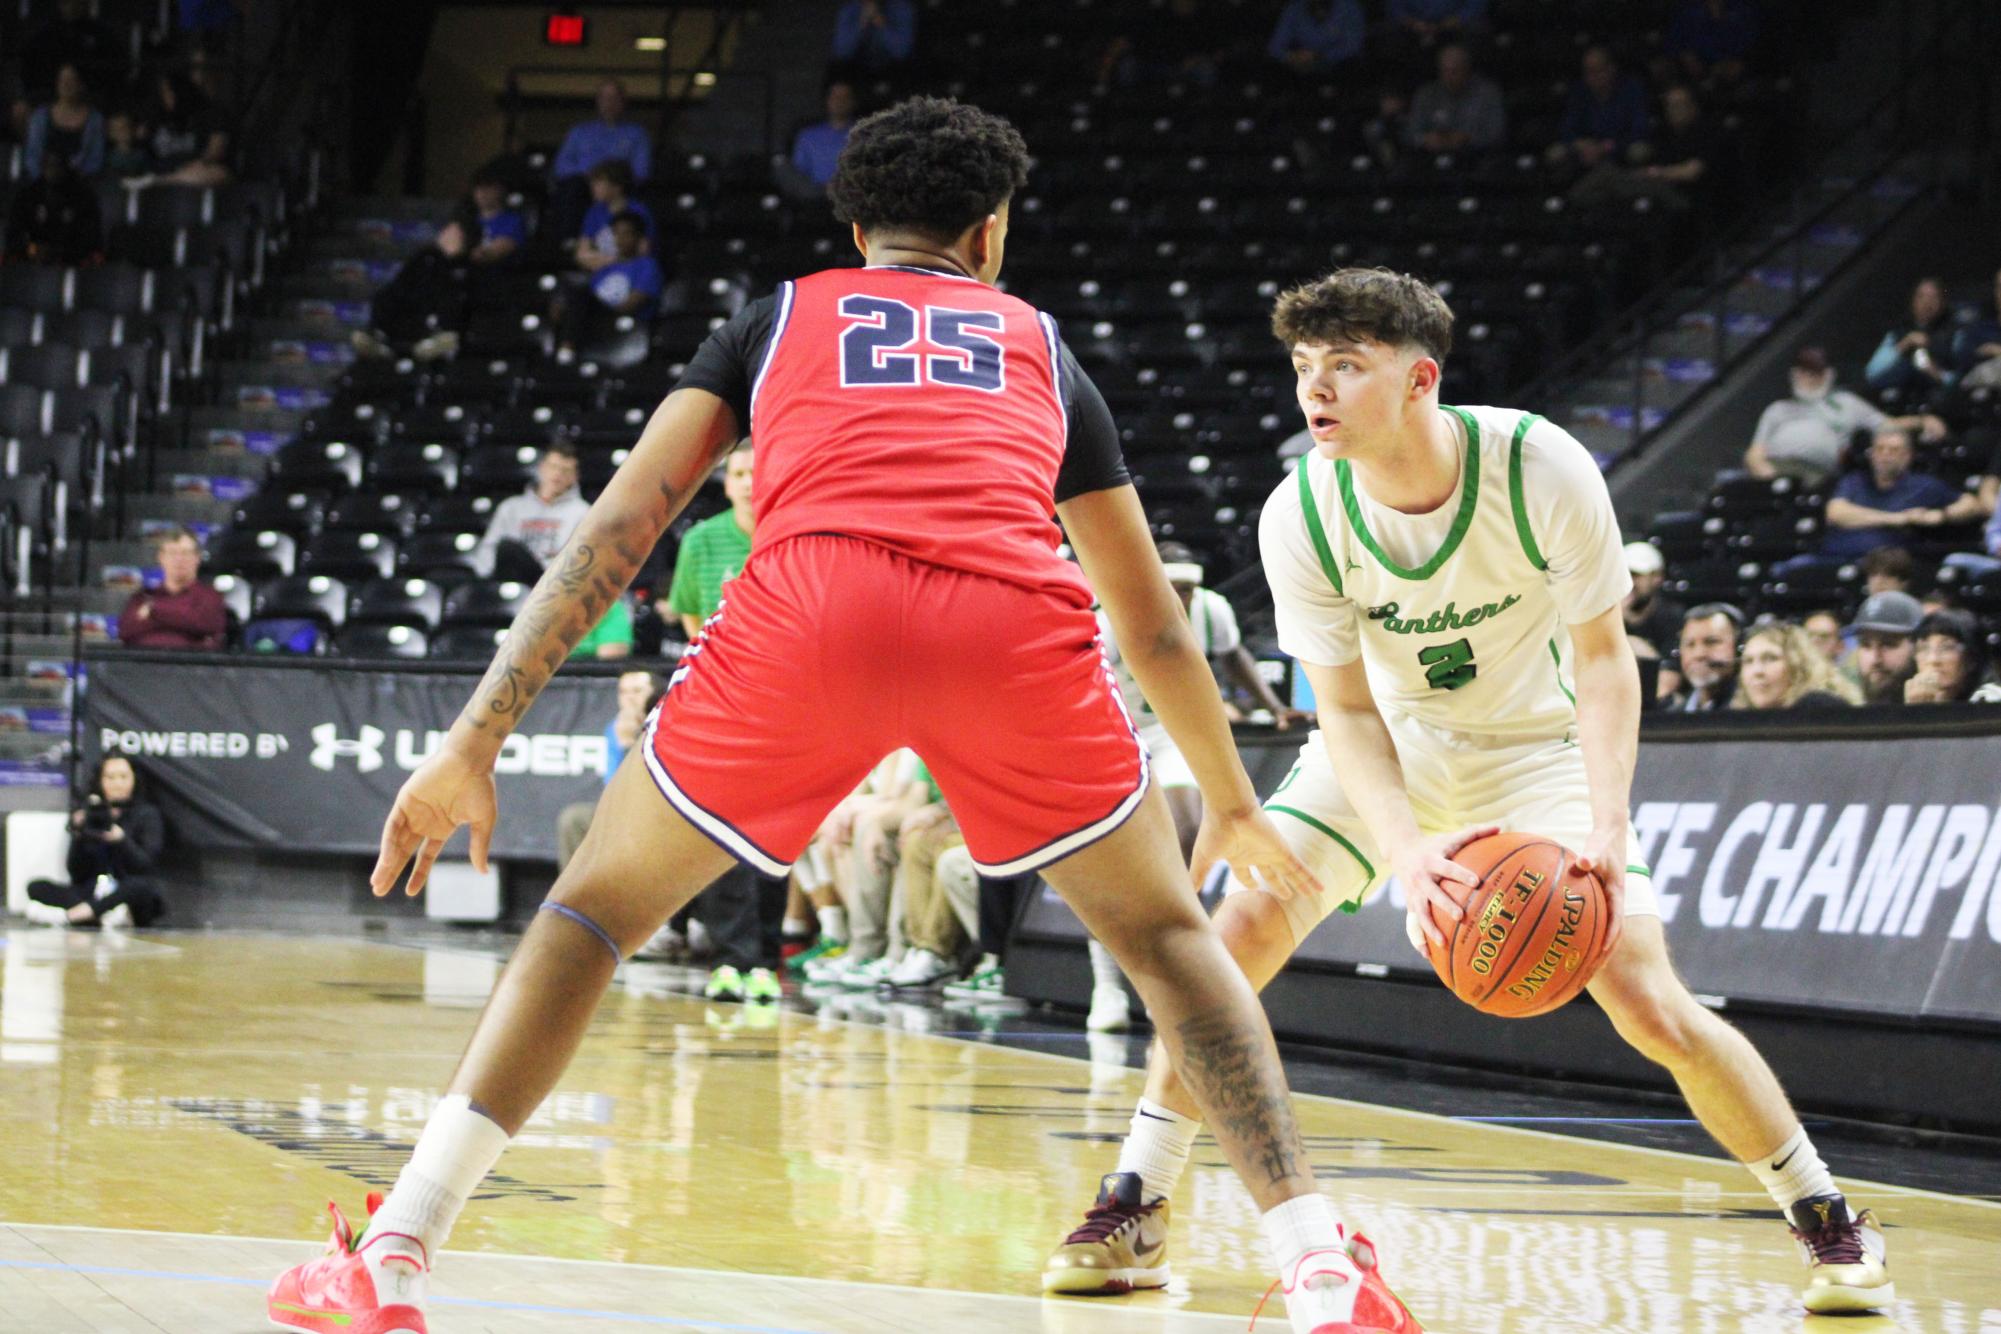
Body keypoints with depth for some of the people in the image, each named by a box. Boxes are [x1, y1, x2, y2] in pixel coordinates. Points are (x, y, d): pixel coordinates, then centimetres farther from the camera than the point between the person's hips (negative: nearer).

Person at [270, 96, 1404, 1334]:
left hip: (811, 608, 0)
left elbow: (622, 523, 19)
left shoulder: (777, 318, 31)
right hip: (1016, 626, 1)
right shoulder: (1041, 346, 35)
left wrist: (474, 744, 18)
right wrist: (1235, 804, 53)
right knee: (1161, 930, 24)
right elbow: (1152, 617, 40)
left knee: (597, 909, 18)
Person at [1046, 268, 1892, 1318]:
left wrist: (1609, 824, -31)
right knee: (1240, 931, -17)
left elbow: (1602, 651, -16)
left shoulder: (1544, 470, -28)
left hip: (1535, 747, -2)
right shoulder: (1300, 515, -22)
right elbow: (1345, 710, -17)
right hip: (1386, 750, 2)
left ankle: (1825, 1216, 8)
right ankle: (1138, 1208, -2)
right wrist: (1406, 852, -35)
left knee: (1651, 1009, -13)